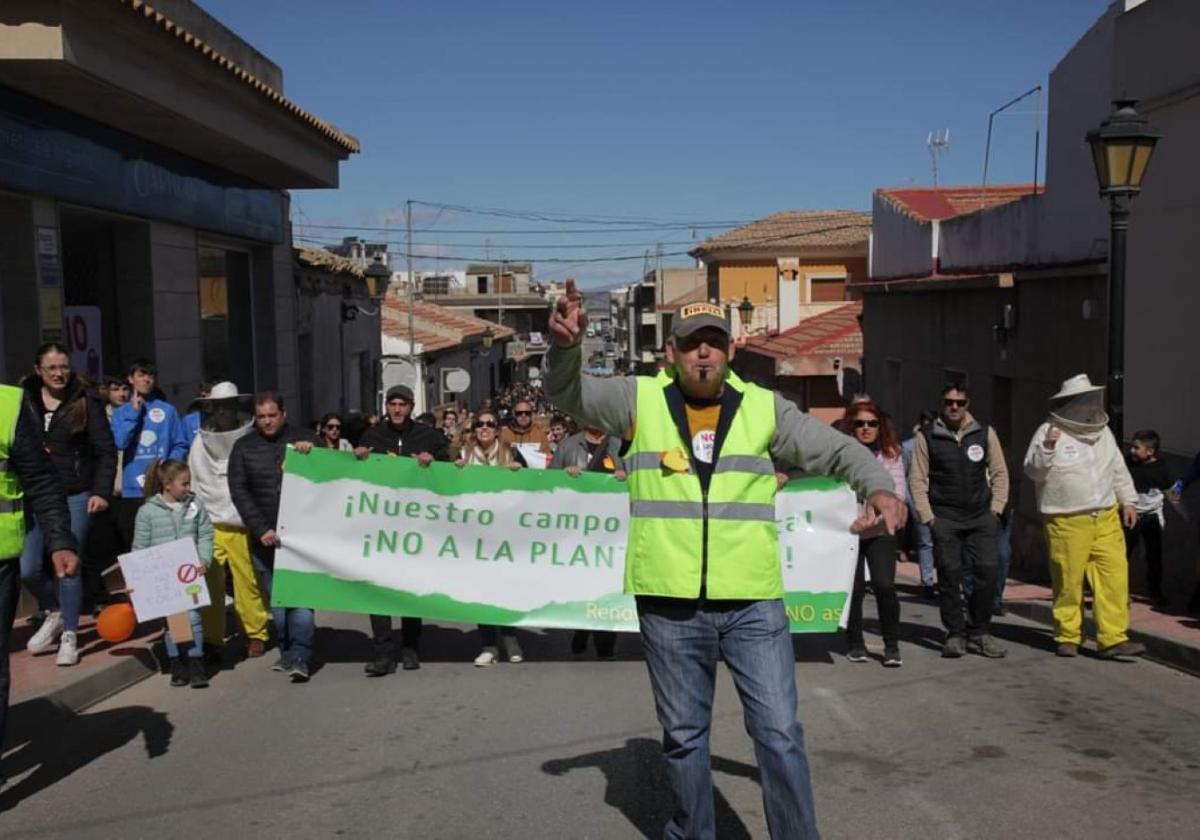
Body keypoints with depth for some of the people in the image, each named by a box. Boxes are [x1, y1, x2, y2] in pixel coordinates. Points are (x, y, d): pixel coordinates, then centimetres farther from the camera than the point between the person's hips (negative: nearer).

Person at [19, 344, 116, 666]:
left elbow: (106, 451, -2)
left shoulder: (86, 403, -3)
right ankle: (54, 612, 31)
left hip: (75, 497, -2)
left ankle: (69, 635, 16)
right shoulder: (23, 402, 3)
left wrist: (101, 491, -13)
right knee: (27, 569, 2)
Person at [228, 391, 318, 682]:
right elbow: (239, 491, 3)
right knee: (276, 600, 5)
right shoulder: (243, 447, 9)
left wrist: (311, 453, -13)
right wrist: (261, 529, -7)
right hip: (264, 536, 2)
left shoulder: (302, 438, 8)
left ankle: (299, 658, -10)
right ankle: (286, 652, 15)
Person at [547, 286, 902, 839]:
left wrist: (878, 487, -11)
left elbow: (839, 450, 8)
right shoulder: (640, 400, 4)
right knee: (683, 734, 15)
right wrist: (566, 345, -20)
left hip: (753, 602, 0)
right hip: (669, 604, 0)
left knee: (779, 733, 2)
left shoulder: (764, 407, 5)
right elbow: (567, 394, 1)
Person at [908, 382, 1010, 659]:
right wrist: (928, 517, -3)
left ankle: (979, 633, 11)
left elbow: (999, 473, 11)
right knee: (949, 575, -1)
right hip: (944, 518, -1)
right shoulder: (927, 436, 1)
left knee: (987, 573, -4)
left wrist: (995, 510, 3)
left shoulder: (985, 433, 7)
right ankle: (955, 634, 11)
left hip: (981, 516, 2)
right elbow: (917, 479, 2)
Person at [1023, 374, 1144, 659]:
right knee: (1068, 582, 0)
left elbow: (1118, 469, 25)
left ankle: (1113, 638, 1)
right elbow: (1034, 472, -10)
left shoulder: (1103, 431, 15)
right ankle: (1067, 638, 15)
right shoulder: (1049, 432, -5)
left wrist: (1127, 500, 22)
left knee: (1115, 576, -3)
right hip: (1067, 522, -5)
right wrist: (1046, 449, -26)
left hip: (1106, 519, 5)